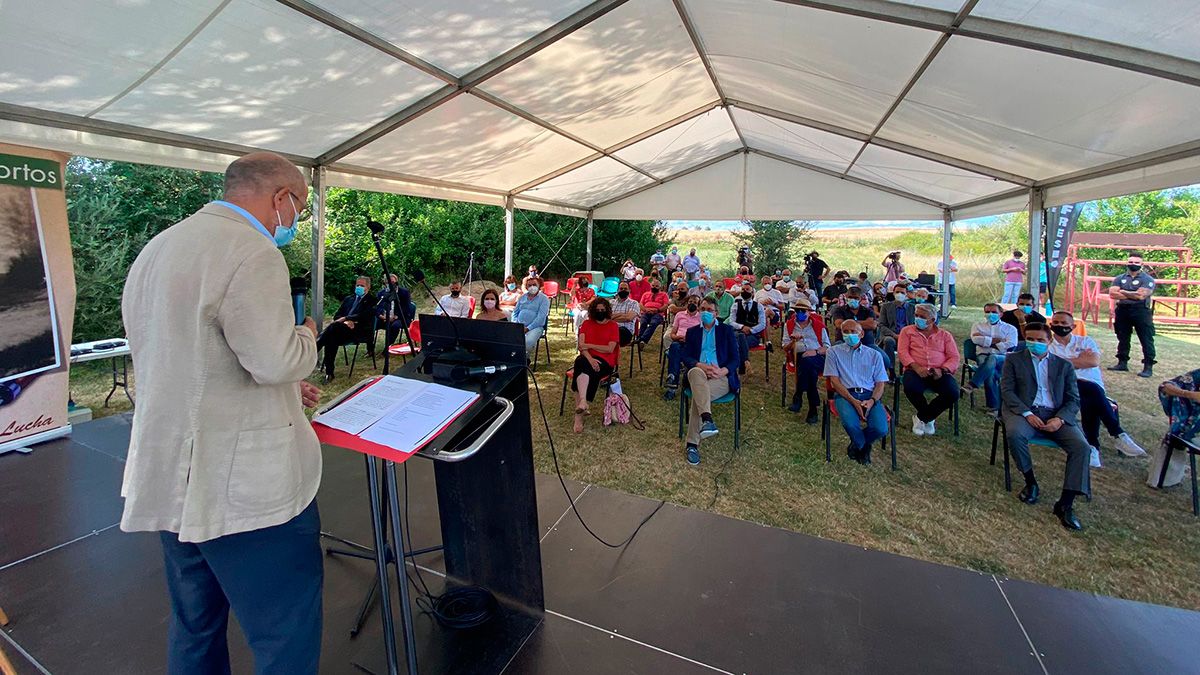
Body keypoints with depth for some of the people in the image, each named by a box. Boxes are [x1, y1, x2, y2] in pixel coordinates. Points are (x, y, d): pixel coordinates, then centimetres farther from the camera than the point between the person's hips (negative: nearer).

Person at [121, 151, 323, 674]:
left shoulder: (157, 248, 13)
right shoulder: (249, 251, -18)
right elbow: (276, 359, -25)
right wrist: (306, 335, -4)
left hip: (170, 477, 10)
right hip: (245, 485, -9)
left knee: (195, 630, 25)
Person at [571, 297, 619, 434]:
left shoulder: (613, 325, 8)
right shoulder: (587, 323, 14)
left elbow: (610, 349, -4)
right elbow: (581, 344, -1)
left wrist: (589, 345, -6)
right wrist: (590, 358, -18)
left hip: (605, 361, -2)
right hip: (587, 358, 2)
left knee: (583, 369, -33)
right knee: (580, 361, -35)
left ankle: (578, 415, -36)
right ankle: (582, 403, -47)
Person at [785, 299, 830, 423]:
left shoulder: (819, 326, 15)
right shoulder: (790, 326, 18)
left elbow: (827, 347, 11)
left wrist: (816, 352, -10)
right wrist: (793, 341, -9)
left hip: (818, 358, -1)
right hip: (799, 356, 1)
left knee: (806, 362, -38)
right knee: (810, 370, -35)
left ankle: (798, 396, -33)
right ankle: (813, 408, -32)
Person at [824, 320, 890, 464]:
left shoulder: (874, 354, 16)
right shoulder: (834, 351, 10)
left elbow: (880, 383, 10)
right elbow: (834, 380, 0)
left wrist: (872, 400, -12)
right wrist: (853, 401, -14)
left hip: (869, 396, 2)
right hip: (845, 394, -2)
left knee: (881, 429, -25)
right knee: (850, 424, -33)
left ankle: (856, 446, 13)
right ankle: (863, 447, 7)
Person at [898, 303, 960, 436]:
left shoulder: (945, 335, 17)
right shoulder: (907, 331, 14)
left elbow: (954, 357, 8)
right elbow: (902, 351, 1)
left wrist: (942, 370, -12)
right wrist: (916, 367, -16)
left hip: (939, 373, 1)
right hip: (916, 370, -1)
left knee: (952, 393, -29)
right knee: (910, 388, -35)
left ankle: (921, 417, -5)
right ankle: (929, 418, -2)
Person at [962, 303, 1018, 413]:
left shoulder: (1010, 328, 18)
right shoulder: (978, 326, 21)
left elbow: (1009, 346, -1)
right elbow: (976, 339, -1)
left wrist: (985, 340, 0)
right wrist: (997, 340, -3)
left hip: (1003, 359, -1)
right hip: (983, 356, 1)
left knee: (992, 359, -39)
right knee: (990, 372, -33)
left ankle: (972, 384, -43)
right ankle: (993, 405, -28)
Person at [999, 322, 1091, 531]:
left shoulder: (1064, 365, 17)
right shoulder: (1014, 359, 11)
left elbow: (1074, 399, 11)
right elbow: (1006, 390, 1)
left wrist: (1060, 419, -10)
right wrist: (1027, 414, -14)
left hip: (1056, 415, 3)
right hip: (1024, 410, -2)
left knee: (1082, 447, -23)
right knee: (1014, 434, -34)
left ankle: (1065, 504, -17)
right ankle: (1030, 482, -10)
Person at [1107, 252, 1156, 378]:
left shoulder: (1147, 279, -2)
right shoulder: (1120, 278, 9)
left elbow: (1141, 295, -16)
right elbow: (1112, 294, -5)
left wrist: (1123, 292, -5)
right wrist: (1133, 295, -12)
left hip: (1141, 312, -4)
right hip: (1122, 311, 4)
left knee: (1146, 340, -3)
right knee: (1122, 339, 12)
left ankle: (1148, 367, -1)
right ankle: (1122, 363, 22)